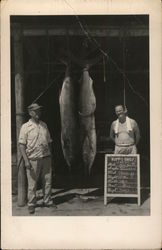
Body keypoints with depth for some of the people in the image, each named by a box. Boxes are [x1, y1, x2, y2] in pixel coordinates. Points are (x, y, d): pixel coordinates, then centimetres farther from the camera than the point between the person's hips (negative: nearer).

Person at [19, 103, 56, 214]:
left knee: (48, 181, 9)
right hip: (33, 159, -4)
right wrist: (26, 160, -14)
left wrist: (50, 157, 14)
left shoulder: (44, 125, 12)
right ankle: (31, 205, 13)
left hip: (46, 158, 5)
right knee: (32, 184, 1)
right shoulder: (26, 127, -3)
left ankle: (48, 201, 23)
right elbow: (22, 144, -7)